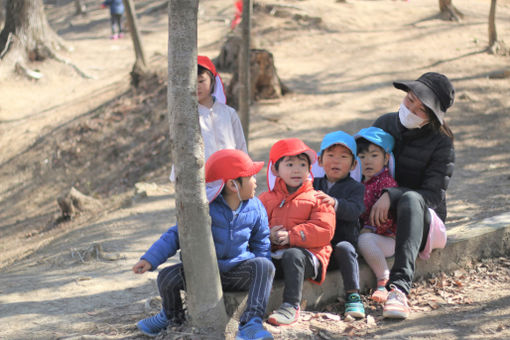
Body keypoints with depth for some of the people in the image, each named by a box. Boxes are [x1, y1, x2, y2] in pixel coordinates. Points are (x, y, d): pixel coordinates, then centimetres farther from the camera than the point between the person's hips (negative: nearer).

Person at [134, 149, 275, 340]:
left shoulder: (255, 208, -1)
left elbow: (261, 244, 12)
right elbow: (177, 235, -8)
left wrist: (262, 277, 0)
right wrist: (150, 259, -17)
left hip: (238, 271, 2)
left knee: (265, 266, -28)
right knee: (167, 277, -22)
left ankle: (251, 323, -37)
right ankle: (172, 316, 14)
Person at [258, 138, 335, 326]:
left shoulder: (317, 199, 7)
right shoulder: (266, 199, 19)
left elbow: (324, 231, -7)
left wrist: (291, 236, -16)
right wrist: (269, 236, -12)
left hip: (307, 254, -3)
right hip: (274, 254, 3)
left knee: (292, 255, -37)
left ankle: (291, 307, -36)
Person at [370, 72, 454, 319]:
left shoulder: (441, 143, -6)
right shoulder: (384, 124, 6)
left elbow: (434, 195, -15)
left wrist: (391, 196, -29)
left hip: (421, 221, -4)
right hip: (381, 221, 4)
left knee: (411, 199, -39)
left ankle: (399, 286, -55)